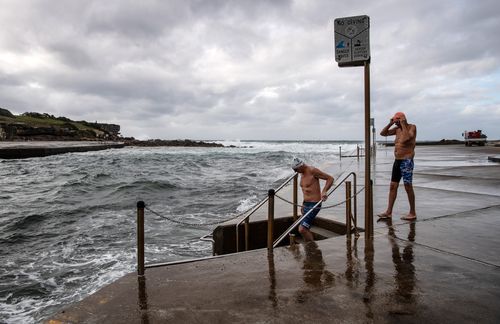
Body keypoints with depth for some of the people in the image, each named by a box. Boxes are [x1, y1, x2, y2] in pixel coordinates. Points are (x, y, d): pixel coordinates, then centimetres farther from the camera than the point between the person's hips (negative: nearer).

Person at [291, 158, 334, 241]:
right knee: (305, 230, 14)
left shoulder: (312, 170, -15)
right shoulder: (302, 174, 11)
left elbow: (330, 178, -13)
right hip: (306, 204, 9)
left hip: (314, 205, -9)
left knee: (302, 229, -16)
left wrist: (324, 191, -25)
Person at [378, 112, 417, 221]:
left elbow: (406, 139, -25)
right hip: (397, 161, 8)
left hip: (407, 161, -8)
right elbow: (383, 133, 15)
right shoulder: (397, 129, 13)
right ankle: (389, 212, 11)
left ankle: (412, 213, 7)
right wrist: (390, 123, 5)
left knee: (408, 187, -4)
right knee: (393, 186, 6)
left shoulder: (412, 127, -7)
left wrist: (403, 124, -17)